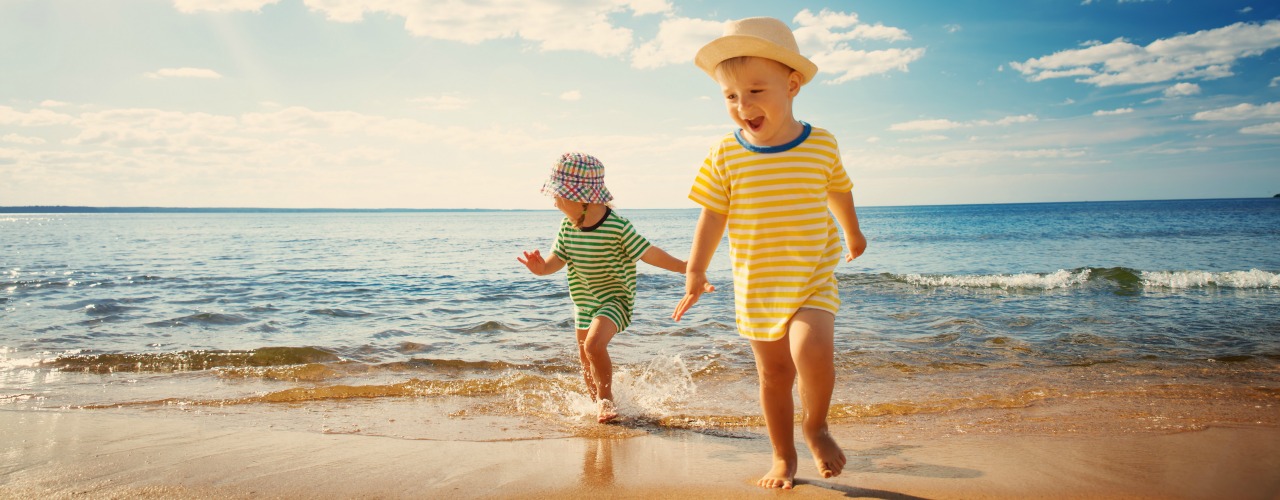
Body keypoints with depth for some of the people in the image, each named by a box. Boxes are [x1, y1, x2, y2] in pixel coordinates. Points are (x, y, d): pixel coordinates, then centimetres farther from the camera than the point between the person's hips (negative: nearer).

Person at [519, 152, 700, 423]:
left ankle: (606, 398, -5)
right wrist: (542, 267, -25)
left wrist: (686, 268, -17)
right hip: (584, 301, 7)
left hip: (615, 299, -7)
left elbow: (649, 253, -16)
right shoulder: (567, 227, -5)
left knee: (594, 344, -28)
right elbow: (558, 258, -2)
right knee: (586, 360, 18)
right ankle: (599, 403, 44)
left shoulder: (617, 227, -22)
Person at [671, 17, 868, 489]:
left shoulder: (822, 145, -5)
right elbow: (712, 216, -2)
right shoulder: (725, 156, -7)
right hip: (755, 286, 1)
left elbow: (839, 192, 13)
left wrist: (853, 234, 29)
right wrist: (695, 273, -4)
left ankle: (816, 426, 6)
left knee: (812, 351, -24)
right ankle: (783, 456, 30)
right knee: (773, 373, 10)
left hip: (813, 278, -1)